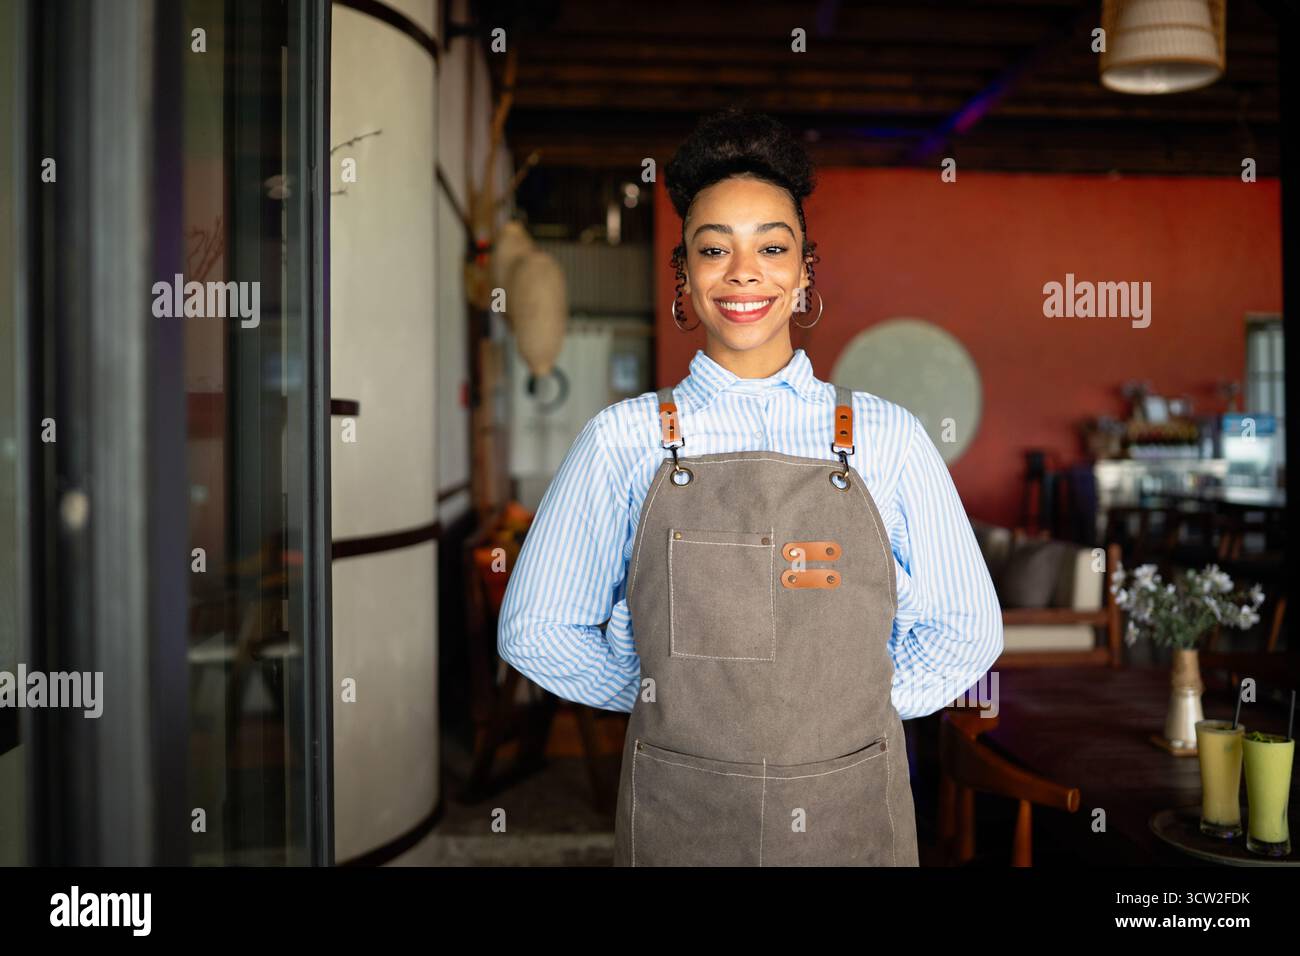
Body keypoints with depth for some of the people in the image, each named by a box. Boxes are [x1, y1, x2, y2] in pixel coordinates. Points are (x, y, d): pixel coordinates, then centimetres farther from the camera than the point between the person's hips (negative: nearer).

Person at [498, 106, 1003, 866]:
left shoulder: (889, 438, -3)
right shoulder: (623, 440, -4)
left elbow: (967, 629, 5)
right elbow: (536, 629, 2)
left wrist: (854, 709, -3)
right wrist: (673, 705, -2)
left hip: (854, 813, 1)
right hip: (678, 813, 0)